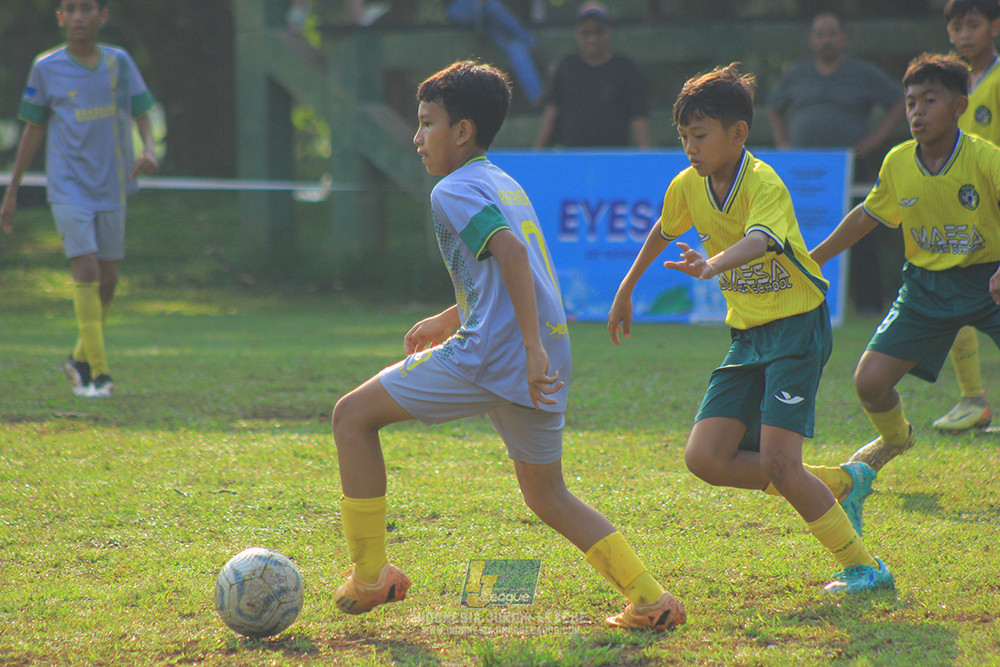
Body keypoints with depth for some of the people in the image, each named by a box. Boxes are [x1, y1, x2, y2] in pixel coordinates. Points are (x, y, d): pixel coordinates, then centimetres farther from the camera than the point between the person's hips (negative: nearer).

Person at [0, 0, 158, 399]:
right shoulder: (46, 68, -1)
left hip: (111, 187, 3)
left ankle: (80, 359, 29)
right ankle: (97, 372, -15)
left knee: (108, 278, 7)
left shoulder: (119, 63, 4)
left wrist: (149, 150, -13)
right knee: (86, 270, -16)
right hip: (68, 187, -3)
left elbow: (142, 112, 10)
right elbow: (34, 129, 7)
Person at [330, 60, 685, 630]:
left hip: (491, 356, -9)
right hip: (544, 362, 9)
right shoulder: (506, 186, 23)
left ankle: (369, 576, 3)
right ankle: (650, 598, 8)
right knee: (548, 496, 21)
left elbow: (510, 252, -20)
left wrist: (532, 347, -26)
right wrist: (450, 318, 41)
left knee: (353, 417, 4)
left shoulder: (455, 191, -4)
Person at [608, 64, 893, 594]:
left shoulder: (764, 185, -21)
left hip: (797, 326, -7)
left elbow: (759, 240, -42)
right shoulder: (688, 187, 1)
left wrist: (713, 265, -61)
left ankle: (863, 568, -5)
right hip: (747, 334, 7)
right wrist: (627, 288, 34)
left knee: (776, 461, -19)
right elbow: (664, 232, 24)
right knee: (706, 459, -5)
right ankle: (839, 484, 11)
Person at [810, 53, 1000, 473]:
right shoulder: (897, 163, -4)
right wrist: (813, 259, 20)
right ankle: (895, 437, 32)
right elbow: (867, 216, 14)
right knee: (870, 381, -3)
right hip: (926, 284, 4)